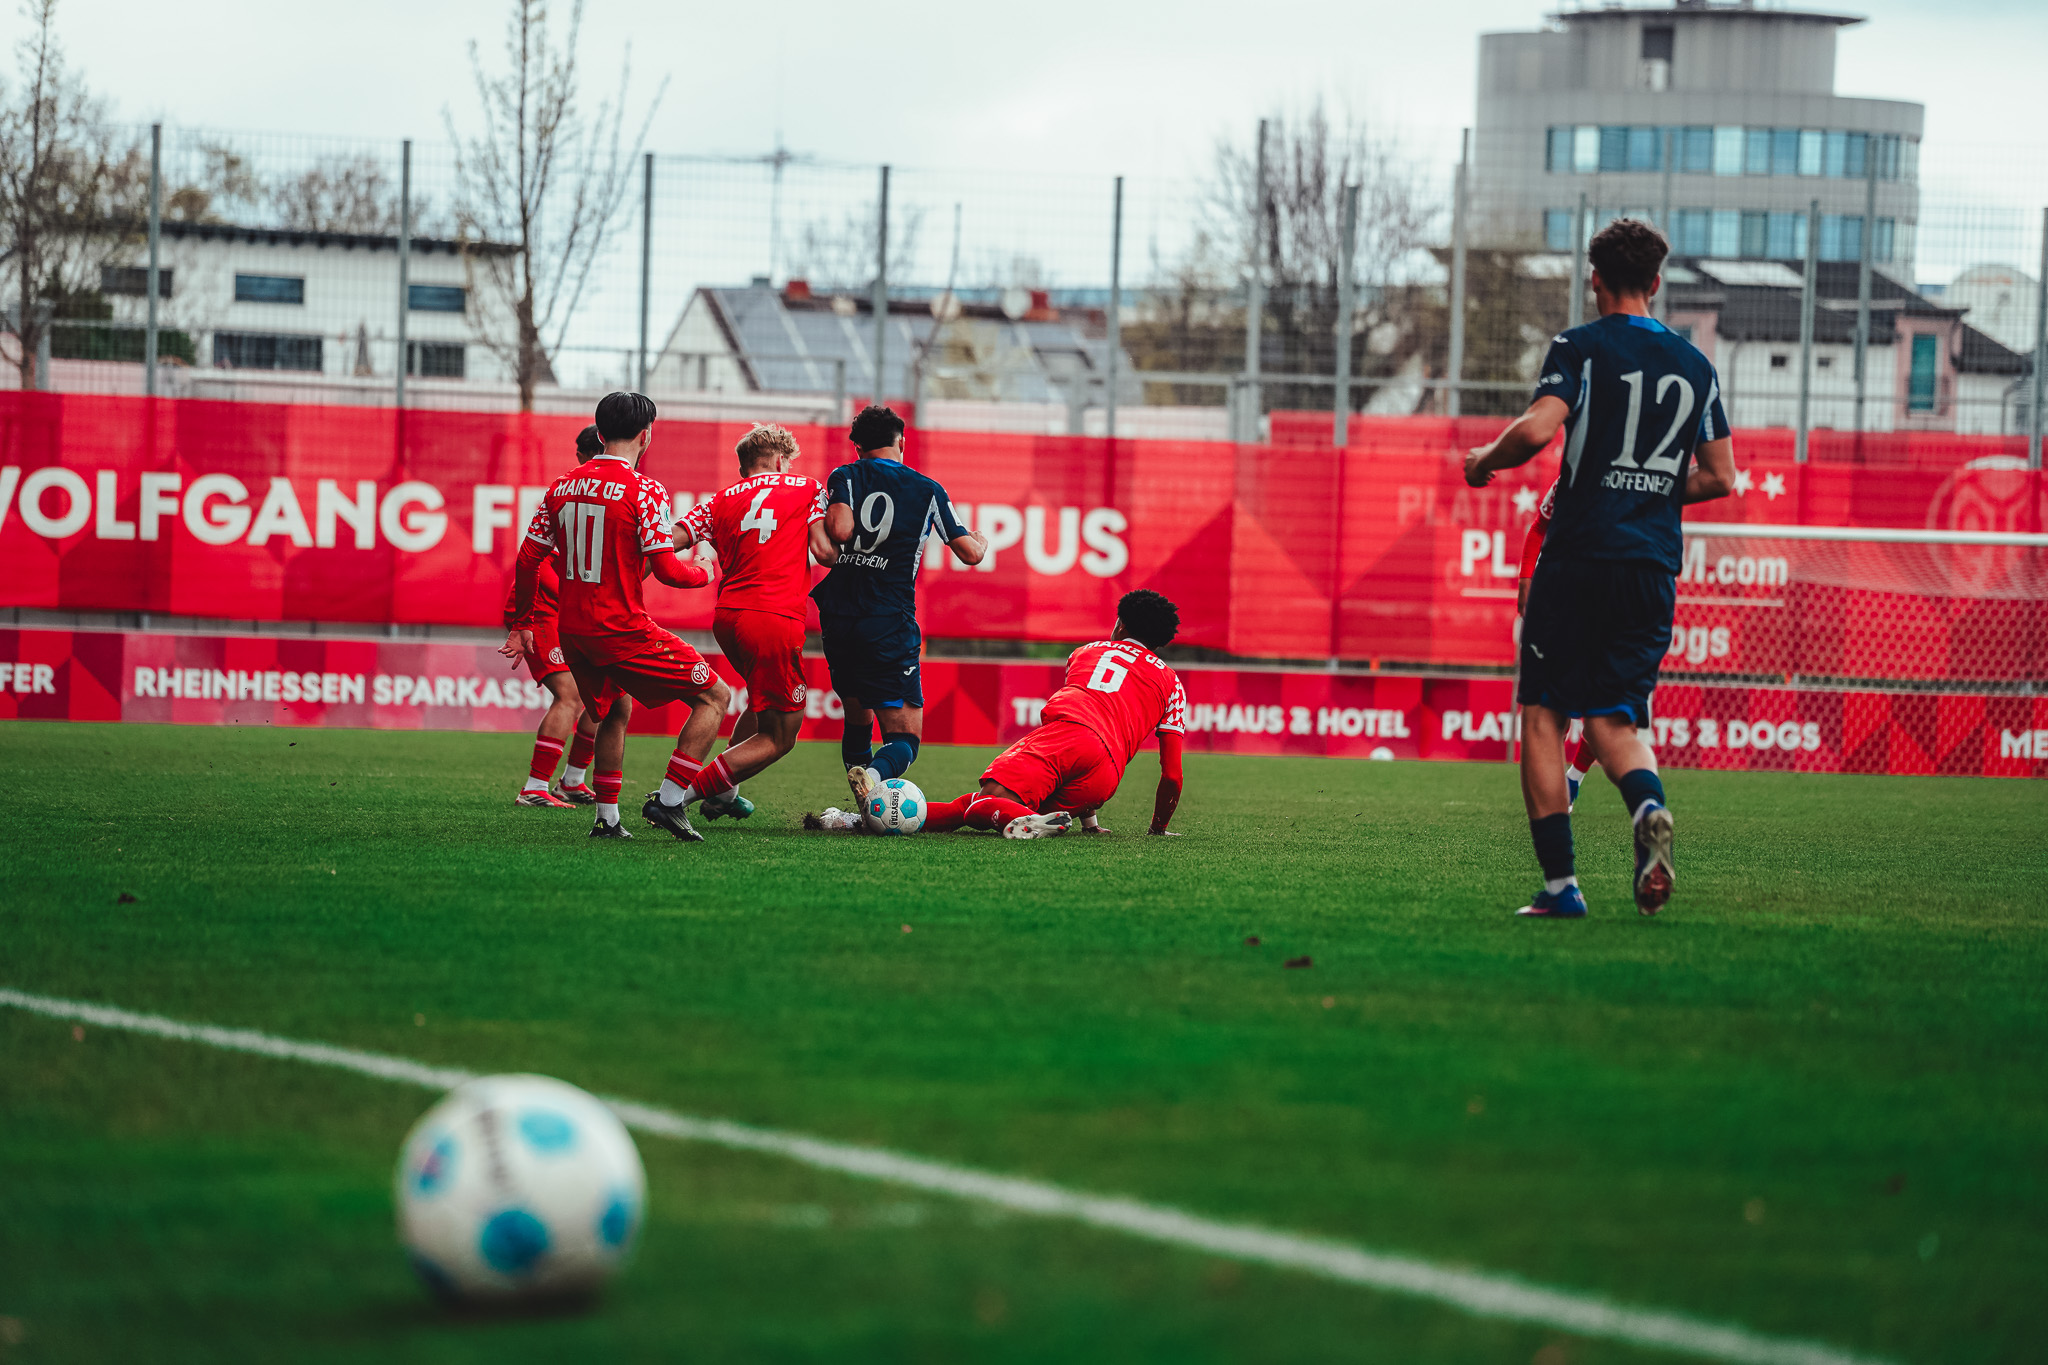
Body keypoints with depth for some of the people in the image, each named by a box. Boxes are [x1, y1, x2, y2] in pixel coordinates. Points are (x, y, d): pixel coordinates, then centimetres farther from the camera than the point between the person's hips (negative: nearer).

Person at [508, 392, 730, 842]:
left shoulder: (563, 485, 7)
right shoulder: (644, 491, -11)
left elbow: (528, 559, 10)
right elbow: (666, 569, -14)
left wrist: (523, 623, 21)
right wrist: (703, 573, 7)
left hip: (572, 631, 7)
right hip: (623, 631, -7)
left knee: (616, 709, 30)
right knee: (714, 697, 2)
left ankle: (607, 818, 26)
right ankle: (668, 800, -5)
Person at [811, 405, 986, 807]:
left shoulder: (844, 478, 5)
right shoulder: (927, 490, 5)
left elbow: (840, 529, -15)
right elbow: (970, 553, 9)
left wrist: (823, 521, 8)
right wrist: (982, 543, 32)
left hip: (837, 620, 3)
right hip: (889, 628, -3)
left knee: (857, 719, 23)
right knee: (905, 737, -4)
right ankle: (875, 774, -36)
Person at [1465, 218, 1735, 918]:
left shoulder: (1581, 347, -2)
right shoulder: (1695, 365, 12)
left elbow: (1536, 428, -17)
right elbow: (1720, 476, 14)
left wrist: (1484, 461, 2)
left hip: (1579, 554, -4)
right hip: (1654, 565, 4)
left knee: (1543, 717, 5)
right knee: (1614, 720, 10)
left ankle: (1560, 882, -3)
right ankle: (1649, 808, -24)